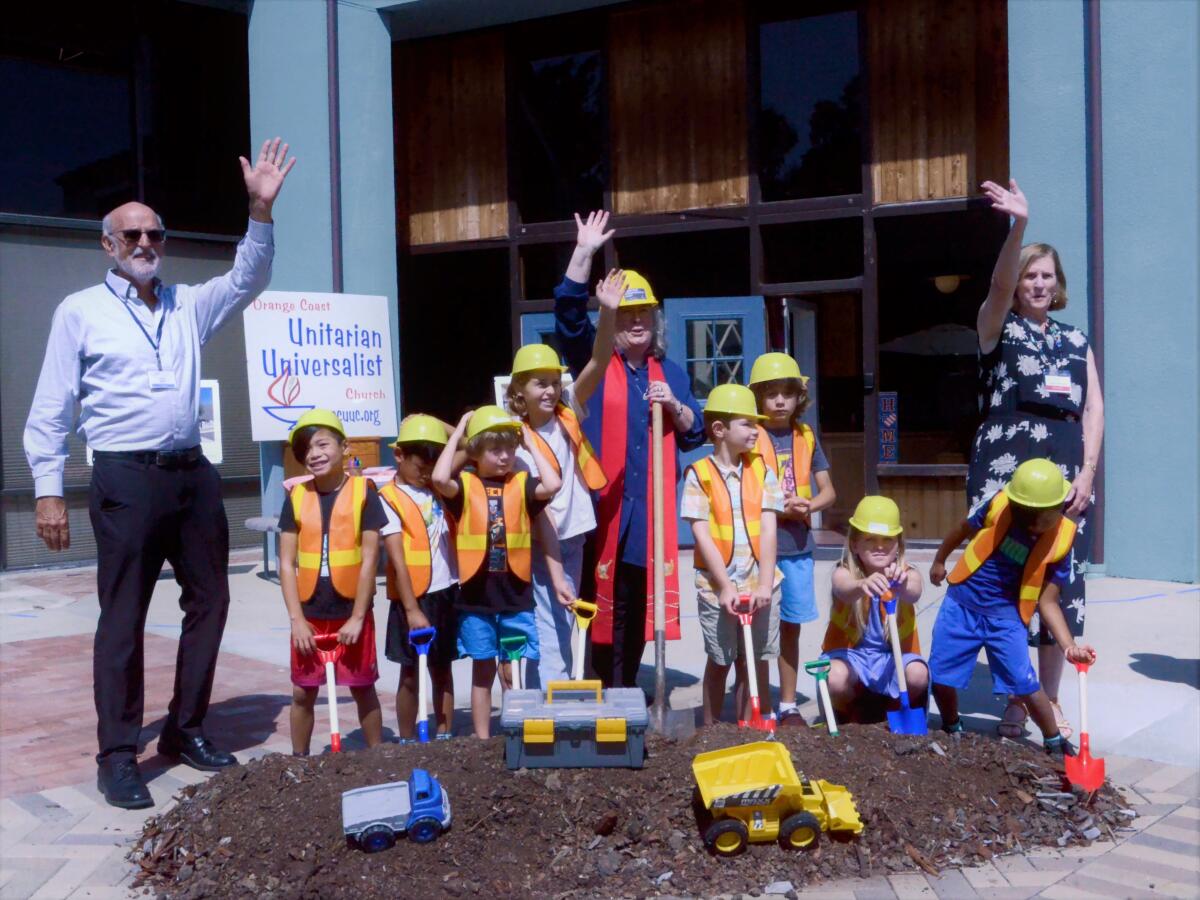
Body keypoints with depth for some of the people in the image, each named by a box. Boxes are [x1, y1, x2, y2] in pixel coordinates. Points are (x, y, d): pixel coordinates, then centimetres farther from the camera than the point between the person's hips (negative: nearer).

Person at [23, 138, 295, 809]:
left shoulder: (189, 306, 15)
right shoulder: (80, 313, 3)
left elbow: (248, 280, 5)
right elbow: (51, 409, 1)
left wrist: (261, 210, -9)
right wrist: (48, 489, -6)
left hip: (193, 475, 5)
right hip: (127, 478, -5)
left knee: (210, 600, 10)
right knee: (123, 617, -2)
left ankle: (186, 728, 24)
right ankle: (118, 755, 7)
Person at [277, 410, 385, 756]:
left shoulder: (363, 492, -7)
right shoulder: (296, 497, 0)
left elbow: (369, 560, -8)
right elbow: (286, 564, -1)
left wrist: (357, 617, -10)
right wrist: (296, 618, -7)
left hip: (352, 611, -2)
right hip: (309, 613, 2)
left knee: (362, 688, 9)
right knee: (303, 692, 11)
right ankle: (299, 759, 25)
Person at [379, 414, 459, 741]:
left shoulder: (438, 487, 8)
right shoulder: (390, 499, -9)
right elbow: (397, 560, -13)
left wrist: (445, 431, -1)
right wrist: (412, 610, -17)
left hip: (447, 593, 5)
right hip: (412, 598, -5)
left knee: (442, 668, 13)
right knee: (410, 673, 4)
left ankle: (444, 737, 21)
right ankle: (407, 743, 14)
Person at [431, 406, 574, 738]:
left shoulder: (522, 484, 2)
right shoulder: (465, 484, -2)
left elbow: (553, 485, -17)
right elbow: (439, 479, -23)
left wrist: (530, 443, -6)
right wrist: (458, 431, -12)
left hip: (516, 595, 1)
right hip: (476, 597, 0)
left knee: (514, 674, 7)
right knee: (483, 672, 11)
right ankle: (483, 741, 20)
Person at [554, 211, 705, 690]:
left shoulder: (669, 373, 15)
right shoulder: (594, 361, 6)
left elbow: (694, 433, 13)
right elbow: (569, 312, -9)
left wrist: (674, 406, -7)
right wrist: (584, 252, -15)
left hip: (650, 510, 3)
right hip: (601, 505, -3)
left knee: (639, 607, 9)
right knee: (604, 605, -3)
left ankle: (628, 691, 22)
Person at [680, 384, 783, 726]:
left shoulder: (761, 471, 4)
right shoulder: (699, 475, -5)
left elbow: (768, 530, -2)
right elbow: (701, 534, -9)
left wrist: (764, 583, -12)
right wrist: (725, 587, -14)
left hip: (758, 582, 2)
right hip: (717, 584, -2)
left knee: (756, 661, 7)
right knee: (720, 661, 9)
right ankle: (711, 731, 24)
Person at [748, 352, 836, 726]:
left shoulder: (806, 437, 9)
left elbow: (828, 491, 11)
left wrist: (806, 506, -9)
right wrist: (780, 508, -18)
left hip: (798, 544, 5)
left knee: (791, 625, 12)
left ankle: (789, 706, 23)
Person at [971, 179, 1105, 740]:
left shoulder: (1076, 340, 19)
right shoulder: (997, 326, 7)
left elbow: (1094, 408, 11)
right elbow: (999, 285, -15)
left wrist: (1086, 475, -3)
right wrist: (1018, 227, -33)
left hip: (1067, 472, 4)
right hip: (1007, 468, -4)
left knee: (1062, 581, 4)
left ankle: (1050, 700, 16)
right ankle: (1016, 700, 5)